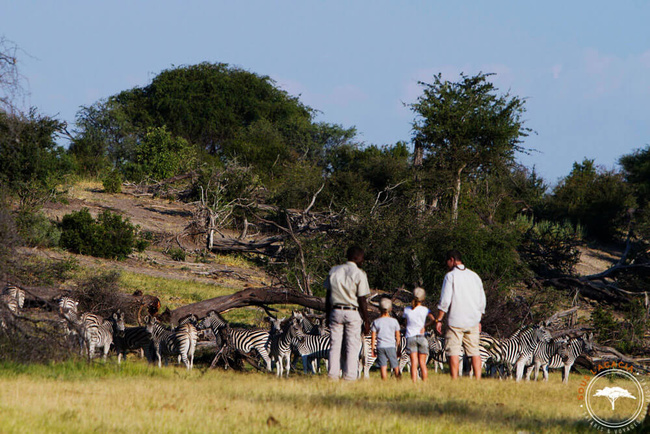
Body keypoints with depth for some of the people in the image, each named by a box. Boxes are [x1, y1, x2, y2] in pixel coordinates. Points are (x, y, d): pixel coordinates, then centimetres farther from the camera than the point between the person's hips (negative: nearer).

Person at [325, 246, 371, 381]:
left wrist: (327, 315, 15)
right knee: (352, 346, 2)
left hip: (336, 312, 4)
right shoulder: (359, 274, -9)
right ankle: (349, 376, 0)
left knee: (335, 345, 8)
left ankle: (332, 374, 5)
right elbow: (362, 300, -10)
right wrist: (366, 321, -4)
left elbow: (328, 295, 8)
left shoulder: (334, 271, 5)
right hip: (353, 313, -4)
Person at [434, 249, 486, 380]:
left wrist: (438, 320, -7)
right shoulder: (474, 276, 11)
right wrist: (478, 321, 22)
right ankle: (478, 380, 2)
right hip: (472, 322, 5)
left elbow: (445, 301, -13)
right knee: (474, 351, 7)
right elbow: (482, 302, 14)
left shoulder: (450, 276, -7)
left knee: (453, 352, -3)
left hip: (455, 321, -5)